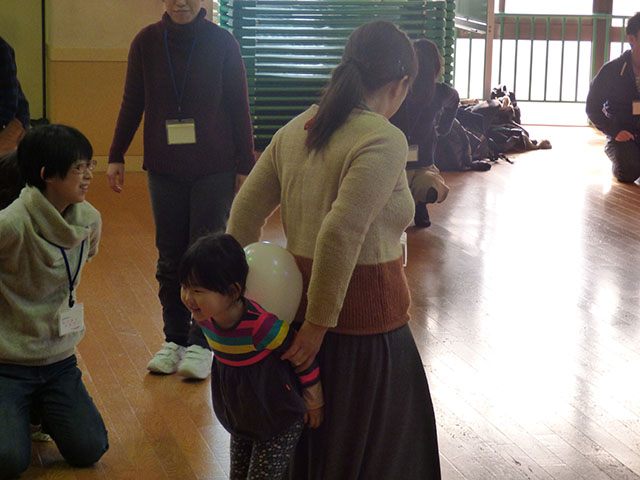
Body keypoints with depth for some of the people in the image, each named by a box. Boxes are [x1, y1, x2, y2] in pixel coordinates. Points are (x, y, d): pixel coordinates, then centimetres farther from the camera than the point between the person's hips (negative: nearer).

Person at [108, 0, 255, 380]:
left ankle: (201, 344, 10)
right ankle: (175, 340, 19)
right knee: (170, 259, 8)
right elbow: (132, 103, 8)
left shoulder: (222, 43, -6)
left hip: (214, 169, -2)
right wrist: (116, 157, 9)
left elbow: (239, 107, -1)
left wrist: (245, 166, -1)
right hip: (165, 169, 3)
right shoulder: (147, 42, 0)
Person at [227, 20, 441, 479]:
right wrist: (319, 322, -18)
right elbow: (340, 235, -25)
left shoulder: (296, 129, 6)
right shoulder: (384, 140, -17)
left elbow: (245, 212, 8)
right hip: (363, 320, -7)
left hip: (297, 301, 7)